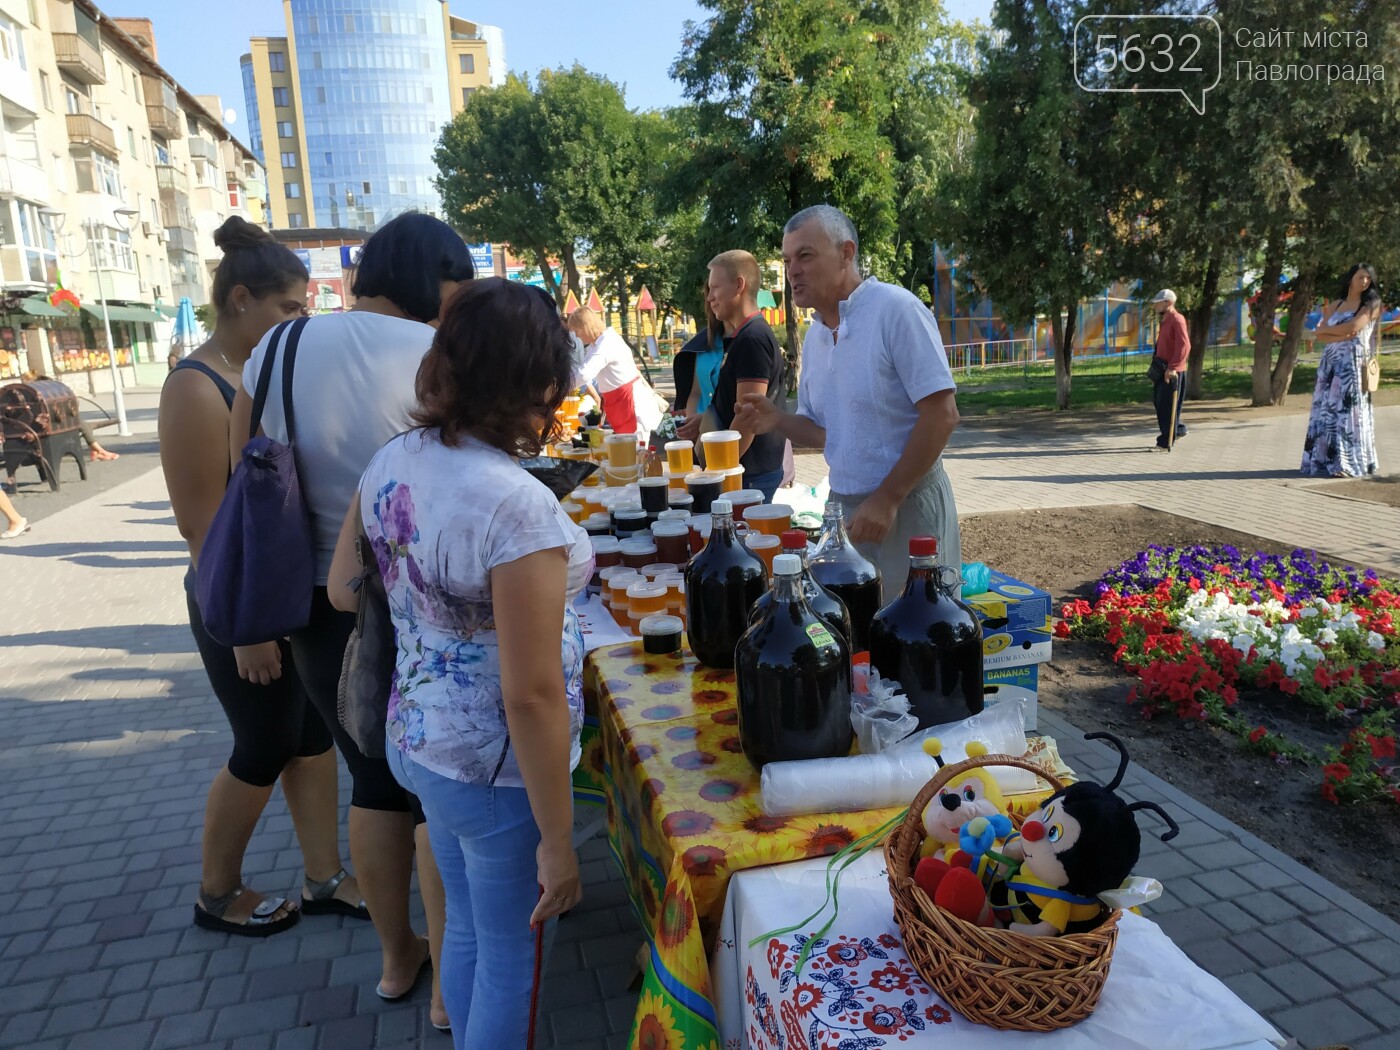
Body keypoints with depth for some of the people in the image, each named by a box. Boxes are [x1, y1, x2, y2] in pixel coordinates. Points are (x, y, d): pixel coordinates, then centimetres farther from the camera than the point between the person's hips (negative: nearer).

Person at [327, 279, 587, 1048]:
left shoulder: (391, 463, -5)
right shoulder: (516, 505, -29)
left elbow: (343, 592, 8)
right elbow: (531, 696, -26)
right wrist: (557, 840, -16)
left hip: (416, 738, 8)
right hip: (494, 770, -7)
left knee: (466, 928, 28)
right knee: (510, 962, 16)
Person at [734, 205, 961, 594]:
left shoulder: (896, 309, -14)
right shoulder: (814, 336, 9)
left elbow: (941, 416, -18)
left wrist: (887, 499, -18)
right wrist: (777, 420, -4)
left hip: (906, 503, -6)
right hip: (843, 506, 7)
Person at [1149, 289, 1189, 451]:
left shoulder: (1177, 320, -15)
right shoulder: (1164, 320, 14)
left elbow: (1184, 346, -23)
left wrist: (1172, 367, -27)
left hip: (1172, 372, -9)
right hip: (1162, 369, 9)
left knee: (1168, 406, -4)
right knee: (1158, 402, 16)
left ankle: (1166, 443, 2)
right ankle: (1178, 430, 33)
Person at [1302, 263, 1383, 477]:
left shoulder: (1371, 304, 3)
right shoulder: (1334, 305, 15)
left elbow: (1353, 327, -13)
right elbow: (1322, 335, 4)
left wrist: (1320, 331, -1)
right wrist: (1342, 336, -14)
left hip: (1354, 363, -4)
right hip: (1331, 363, 4)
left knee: (1348, 412, -8)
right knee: (1327, 411, 1)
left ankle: (1350, 464, -6)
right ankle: (1326, 461, 5)